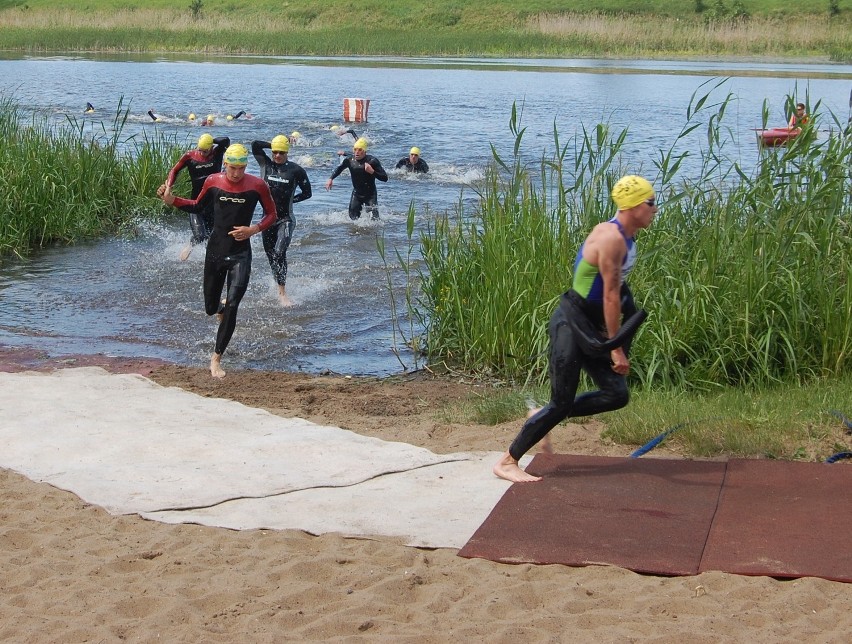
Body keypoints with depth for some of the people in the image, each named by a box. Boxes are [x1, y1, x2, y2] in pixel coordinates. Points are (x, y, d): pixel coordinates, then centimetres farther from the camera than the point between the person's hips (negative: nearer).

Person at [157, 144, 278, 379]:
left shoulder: (257, 185, -7)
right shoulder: (213, 182, -1)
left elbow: (271, 215, 4)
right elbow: (197, 206, 16)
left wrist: (253, 230, -14)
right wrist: (172, 200, 1)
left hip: (241, 254, -3)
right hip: (215, 251, 3)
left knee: (231, 308, -14)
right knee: (210, 308, 10)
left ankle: (216, 358, -7)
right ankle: (222, 307, 49)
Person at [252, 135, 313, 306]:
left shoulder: (296, 170, -3)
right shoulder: (266, 164, 3)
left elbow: (307, 193, 5)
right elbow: (255, 145, -6)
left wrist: (290, 199, -3)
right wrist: (273, 145, 0)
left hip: (286, 219, -4)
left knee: (279, 253, -19)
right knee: (271, 256, 9)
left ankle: (282, 293, -17)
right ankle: (280, 286, 23)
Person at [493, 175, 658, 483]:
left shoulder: (623, 236, 10)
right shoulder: (612, 238, -21)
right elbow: (610, 296, -22)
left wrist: (612, 342, 21)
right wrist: (616, 349, -21)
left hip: (588, 327, 9)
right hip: (570, 324, -9)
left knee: (617, 394, 6)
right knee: (562, 403, -7)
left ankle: (542, 417, 18)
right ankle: (507, 462, 3)